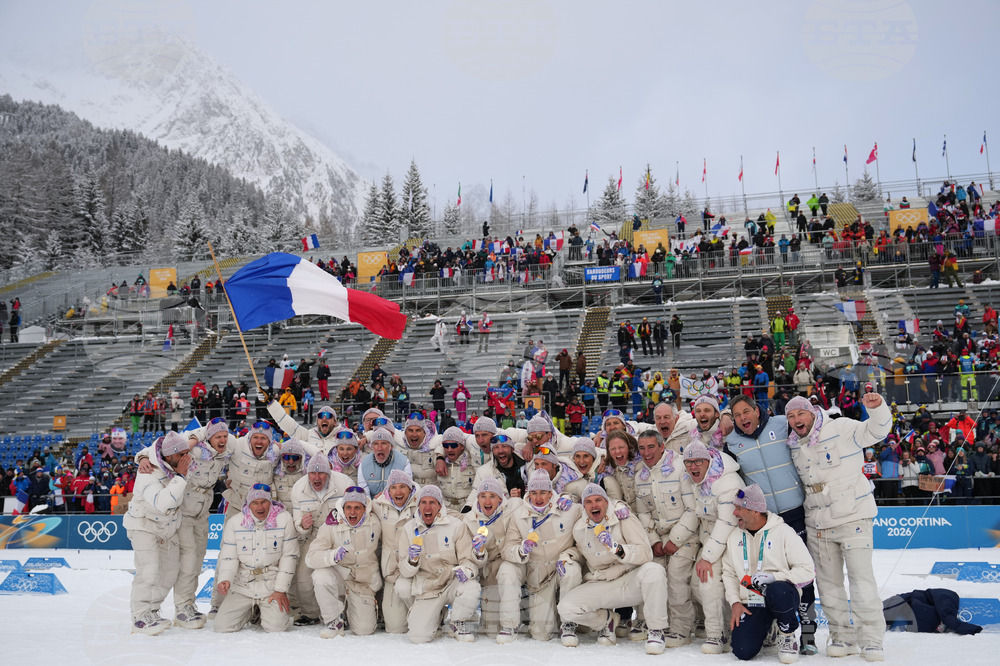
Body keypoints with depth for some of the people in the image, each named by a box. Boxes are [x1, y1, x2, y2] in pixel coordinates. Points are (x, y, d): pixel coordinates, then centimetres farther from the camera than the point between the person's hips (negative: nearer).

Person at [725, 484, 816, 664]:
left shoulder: (783, 532, -9)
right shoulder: (734, 536, 6)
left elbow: (807, 570, -11)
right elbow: (729, 573, 14)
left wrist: (773, 577, -23)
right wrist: (735, 602, 0)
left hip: (782, 595, -4)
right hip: (751, 604, 4)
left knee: (776, 591, -41)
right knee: (743, 652, -16)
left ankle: (788, 636, -9)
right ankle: (765, 628, 21)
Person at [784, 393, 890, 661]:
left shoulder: (841, 429, -10)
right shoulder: (792, 445, 7)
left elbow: (876, 431, -19)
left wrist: (876, 408, -36)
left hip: (853, 516, -6)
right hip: (817, 525, 6)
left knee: (861, 577, -8)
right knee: (828, 582, 10)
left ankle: (871, 640, 1)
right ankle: (843, 636, 22)